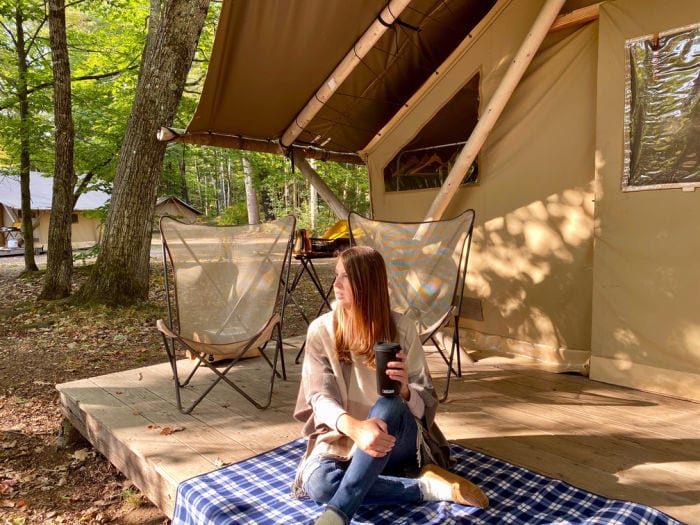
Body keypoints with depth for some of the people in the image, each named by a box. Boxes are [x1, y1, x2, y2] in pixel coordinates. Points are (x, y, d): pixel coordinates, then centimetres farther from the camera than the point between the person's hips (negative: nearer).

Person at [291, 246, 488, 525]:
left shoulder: (402, 329, -7)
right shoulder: (321, 330, -6)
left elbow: (426, 404, -5)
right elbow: (320, 397, -15)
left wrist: (404, 390, -31)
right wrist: (355, 428, -38)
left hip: (396, 438, -1)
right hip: (342, 436, 2)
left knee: (389, 405, -36)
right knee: (317, 483, -31)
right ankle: (425, 485, -19)